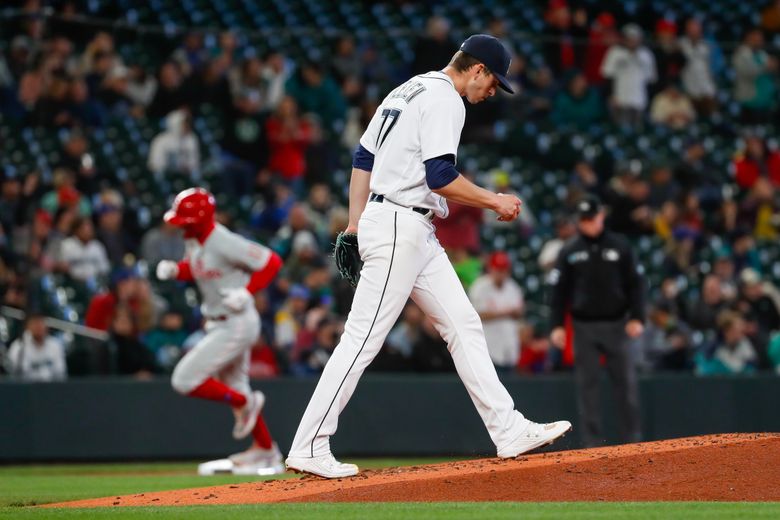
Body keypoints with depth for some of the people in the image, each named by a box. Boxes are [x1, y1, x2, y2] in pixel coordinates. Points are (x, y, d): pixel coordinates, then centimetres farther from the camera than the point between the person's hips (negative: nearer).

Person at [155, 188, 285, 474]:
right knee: (234, 388, 20)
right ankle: (266, 449, 32)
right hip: (219, 324, 10)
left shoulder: (224, 243, -25)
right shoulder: (195, 241, 1)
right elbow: (193, 268, 20)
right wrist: (173, 269, -1)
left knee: (185, 380, -11)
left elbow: (272, 262, -21)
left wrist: (246, 293, -27)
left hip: (237, 324, -10)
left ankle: (245, 403, 6)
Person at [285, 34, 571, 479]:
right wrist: (494, 201, -8)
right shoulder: (445, 101, -11)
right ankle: (309, 448, -10)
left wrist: (355, 225, 19)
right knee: (363, 339, -11)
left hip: (417, 235, 11)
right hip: (398, 229, -11)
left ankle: (510, 431, 7)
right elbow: (439, 176, -20)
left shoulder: (407, 91, 19)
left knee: (464, 325, 8)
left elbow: (362, 158, 20)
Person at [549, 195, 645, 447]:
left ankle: (633, 438, 3)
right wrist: (557, 325, -2)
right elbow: (559, 290, 5)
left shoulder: (619, 247, 5)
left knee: (626, 382, -3)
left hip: (615, 323, 0)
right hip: (584, 327, 1)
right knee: (587, 384, 1)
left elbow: (634, 284, 5)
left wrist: (637, 318, -6)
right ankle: (592, 442, 4)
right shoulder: (570, 251, 5)